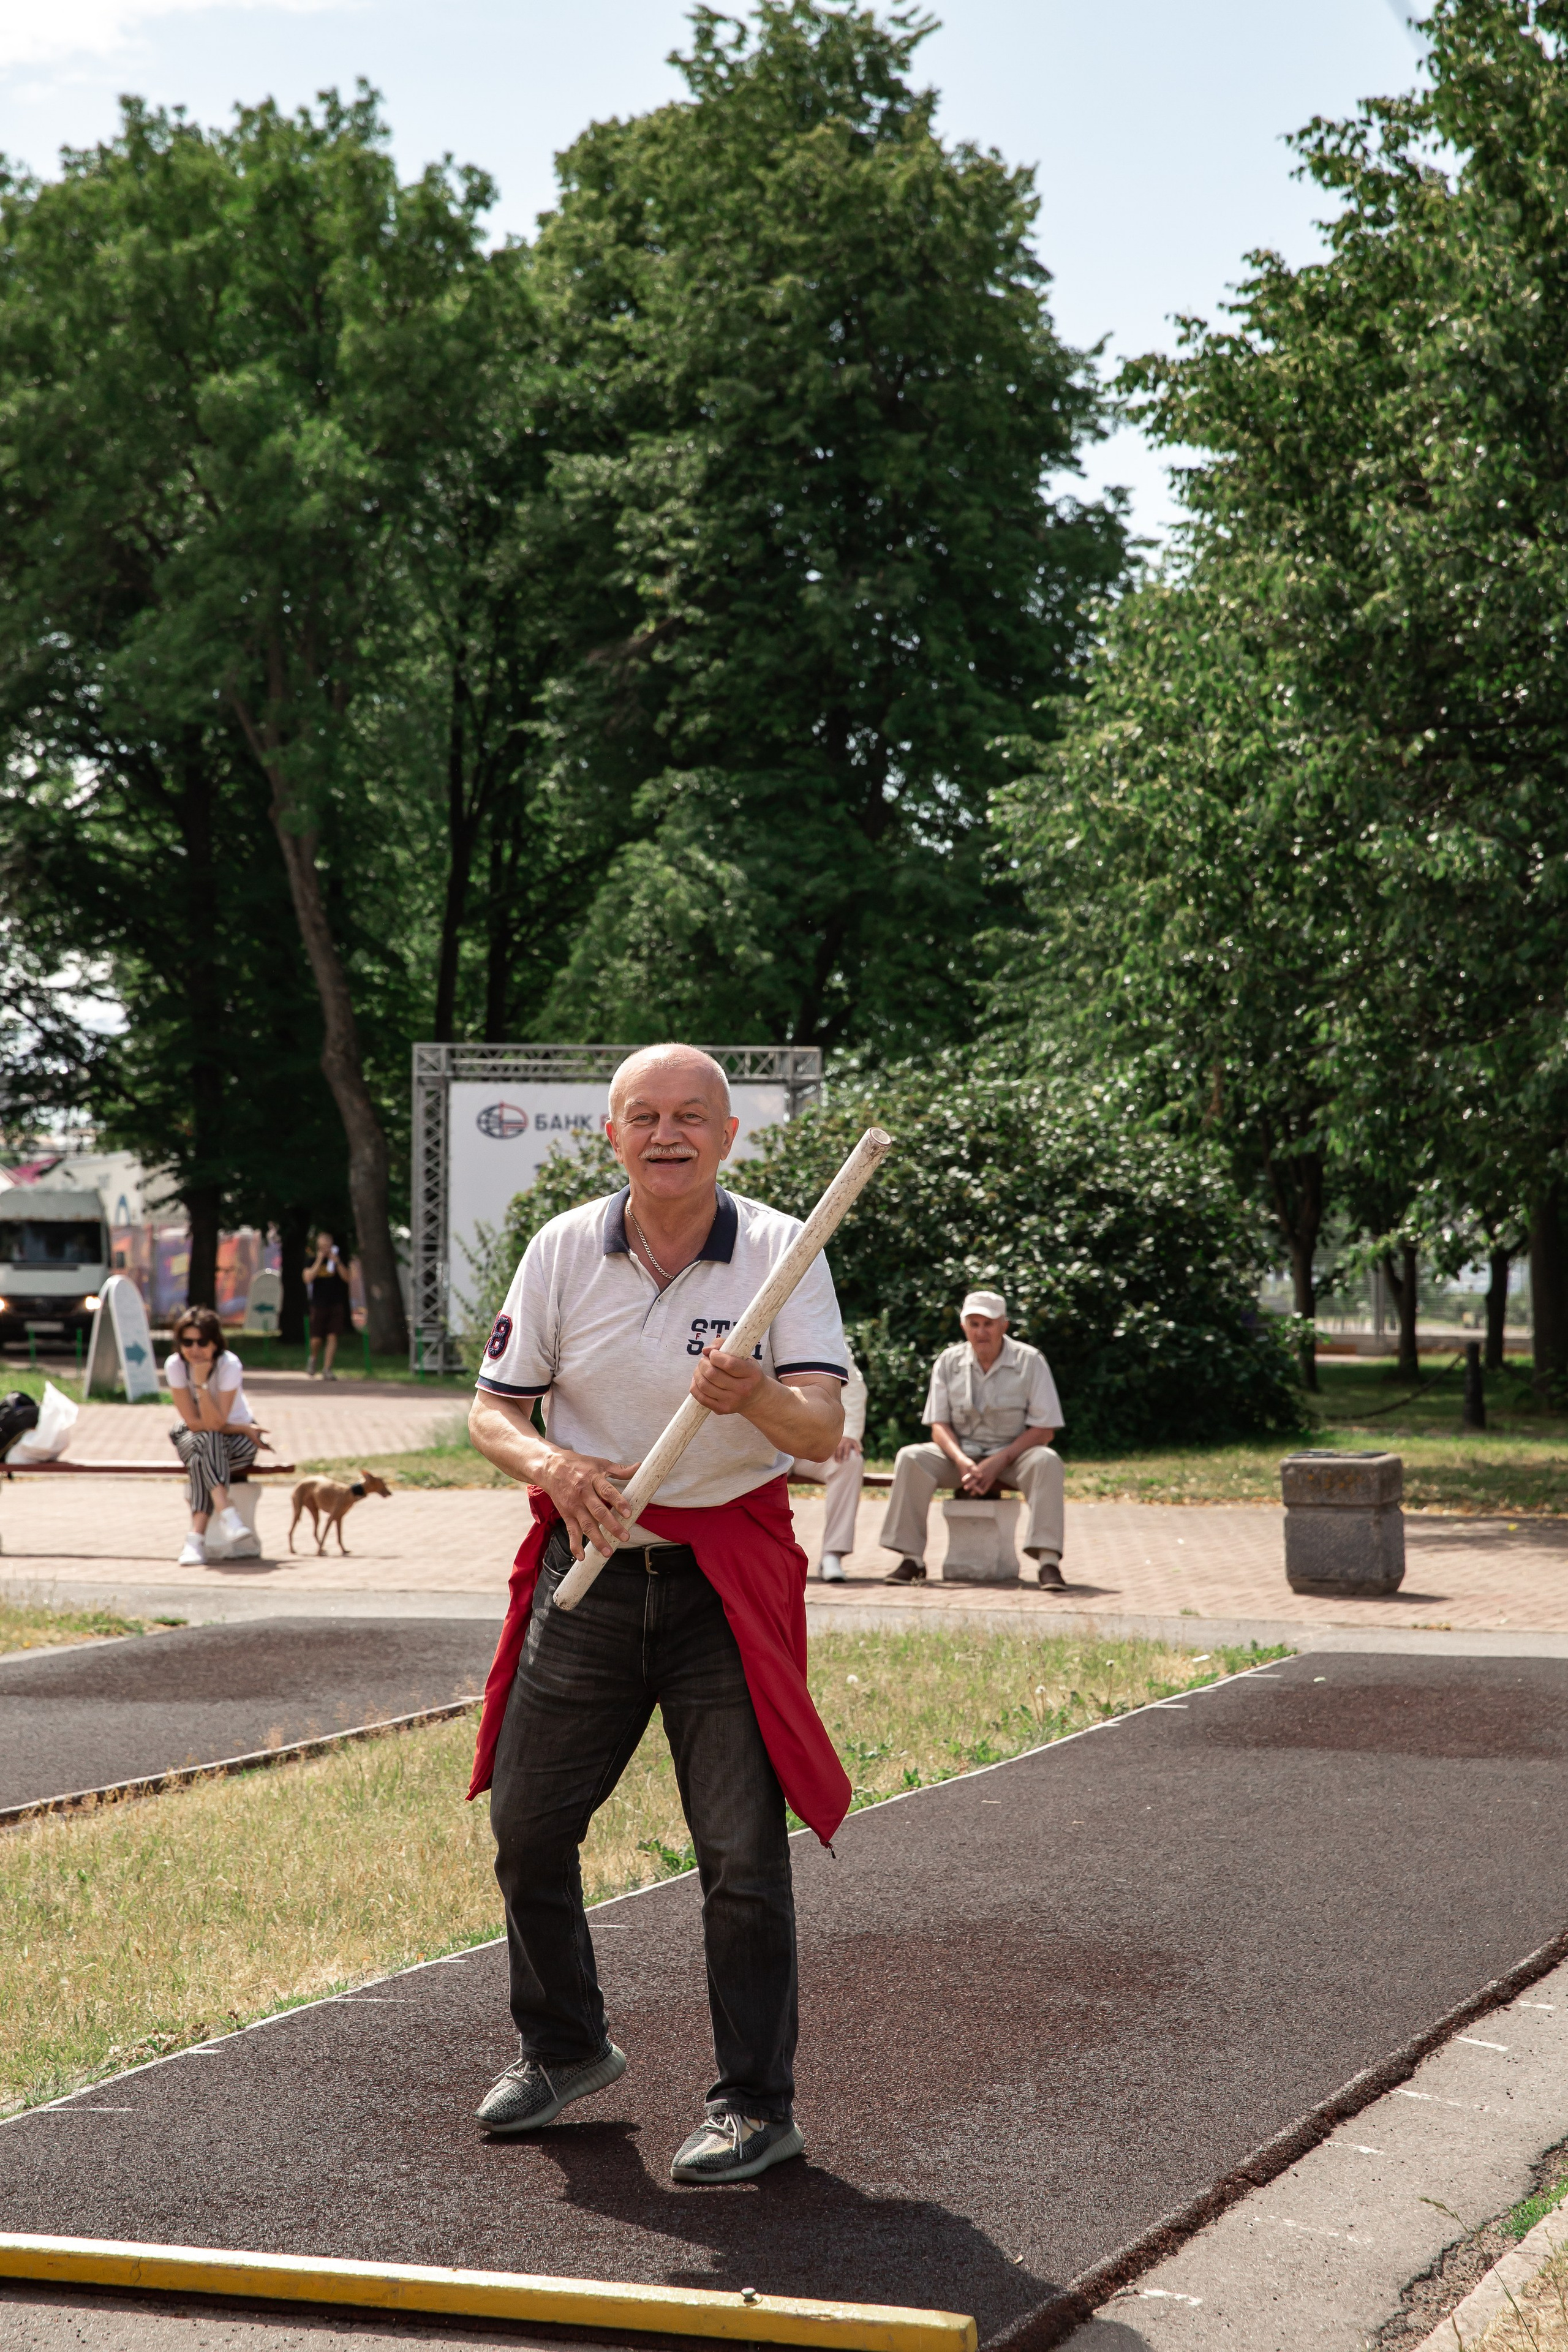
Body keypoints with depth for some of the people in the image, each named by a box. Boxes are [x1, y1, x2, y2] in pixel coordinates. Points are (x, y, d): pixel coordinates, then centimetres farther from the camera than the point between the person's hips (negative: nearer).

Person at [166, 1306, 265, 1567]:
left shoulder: (229, 1365, -24)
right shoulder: (175, 1366, -18)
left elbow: (216, 1423, -29)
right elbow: (194, 1422, -17)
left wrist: (202, 1382, -38)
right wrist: (243, 1429, -19)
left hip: (238, 1437, -1)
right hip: (193, 1438, 1)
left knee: (203, 1458, -35)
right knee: (206, 1442, -36)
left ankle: (196, 1537, -32)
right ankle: (227, 1513, -47)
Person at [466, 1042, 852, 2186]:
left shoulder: (780, 1251, -7)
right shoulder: (564, 1249, 0)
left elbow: (826, 1429, -17)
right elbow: (493, 1410, 2)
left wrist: (757, 1396, -39)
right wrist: (553, 1463, -20)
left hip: (726, 1578, -3)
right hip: (587, 1572, 3)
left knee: (743, 1850, -5)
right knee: (525, 1823, 10)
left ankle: (759, 2103, 10)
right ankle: (564, 2048, 33)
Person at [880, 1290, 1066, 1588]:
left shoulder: (1030, 1362, -6)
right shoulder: (949, 1362, 2)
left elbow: (1044, 1429, -9)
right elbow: (938, 1424, 1)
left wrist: (998, 1462, -20)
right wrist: (961, 1460, -20)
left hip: (1013, 1454, -2)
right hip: (961, 1454, 2)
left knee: (1046, 1462, -35)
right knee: (910, 1457, -25)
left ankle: (1048, 1562, -38)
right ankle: (911, 1560, -26)